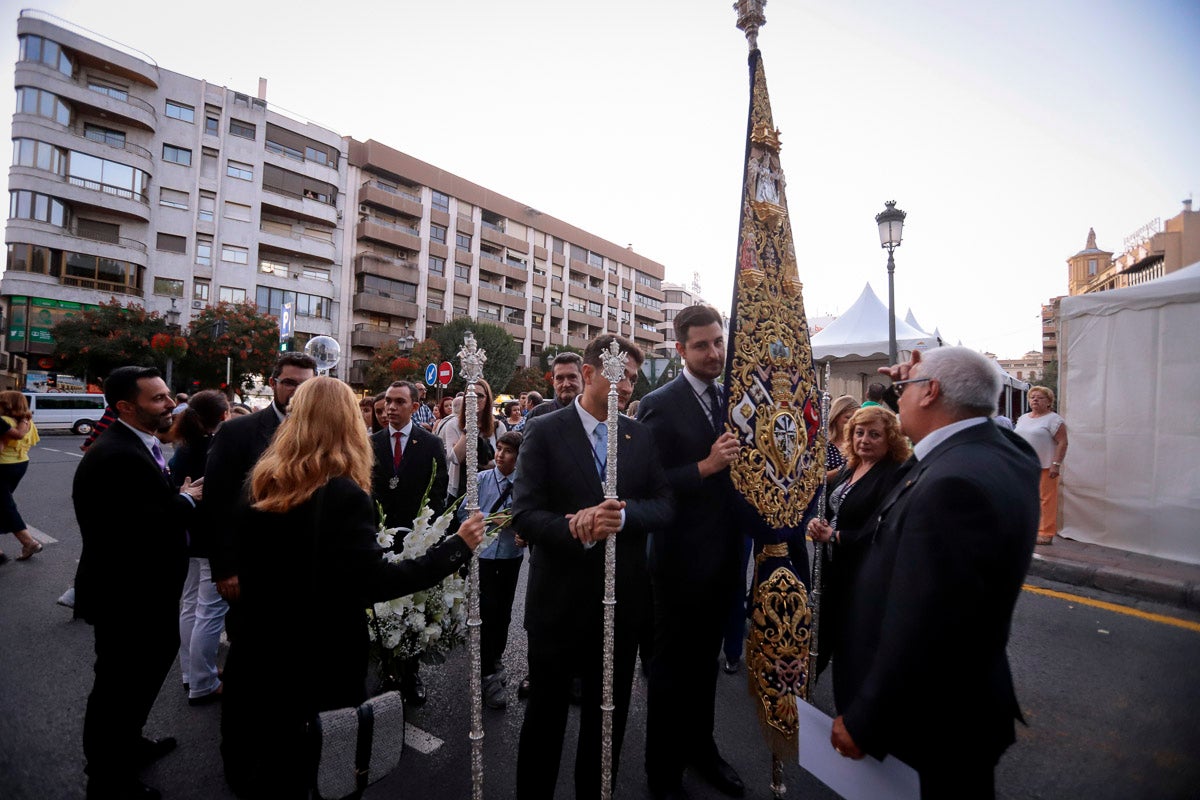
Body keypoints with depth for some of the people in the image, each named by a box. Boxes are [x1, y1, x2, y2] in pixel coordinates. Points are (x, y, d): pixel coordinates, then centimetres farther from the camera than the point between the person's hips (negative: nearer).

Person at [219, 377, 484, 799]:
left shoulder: (262, 484, -3)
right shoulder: (342, 494, -26)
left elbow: (252, 566, 9)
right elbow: (371, 582, -29)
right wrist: (457, 547, -27)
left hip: (259, 653, 7)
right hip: (318, 661, -7)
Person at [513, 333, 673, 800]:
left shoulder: (642, 436, 1)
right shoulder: (545, 433, -10)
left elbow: (664, 506, -4)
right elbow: (524, 514, -15)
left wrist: (623, 514, -23)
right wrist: (576, 530, -30)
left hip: (622, 599, 4)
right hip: (559, 599, -3)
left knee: (609, 716, 22)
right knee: (545, 714, 17)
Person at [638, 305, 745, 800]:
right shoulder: (659, 405, -14)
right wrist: (705, 467, -26)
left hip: (724, 559, 6)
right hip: (681, 559, -6)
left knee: (705, 663, 24)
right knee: (671, 667, 13)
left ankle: (700, 748, 46)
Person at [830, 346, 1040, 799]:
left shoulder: (952, 486, -34)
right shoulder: (1004, 450, -5)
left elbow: (919, 633, -31)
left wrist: (862, 721, -18)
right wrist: (915, 379, 5)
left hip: (936, 724, -8)